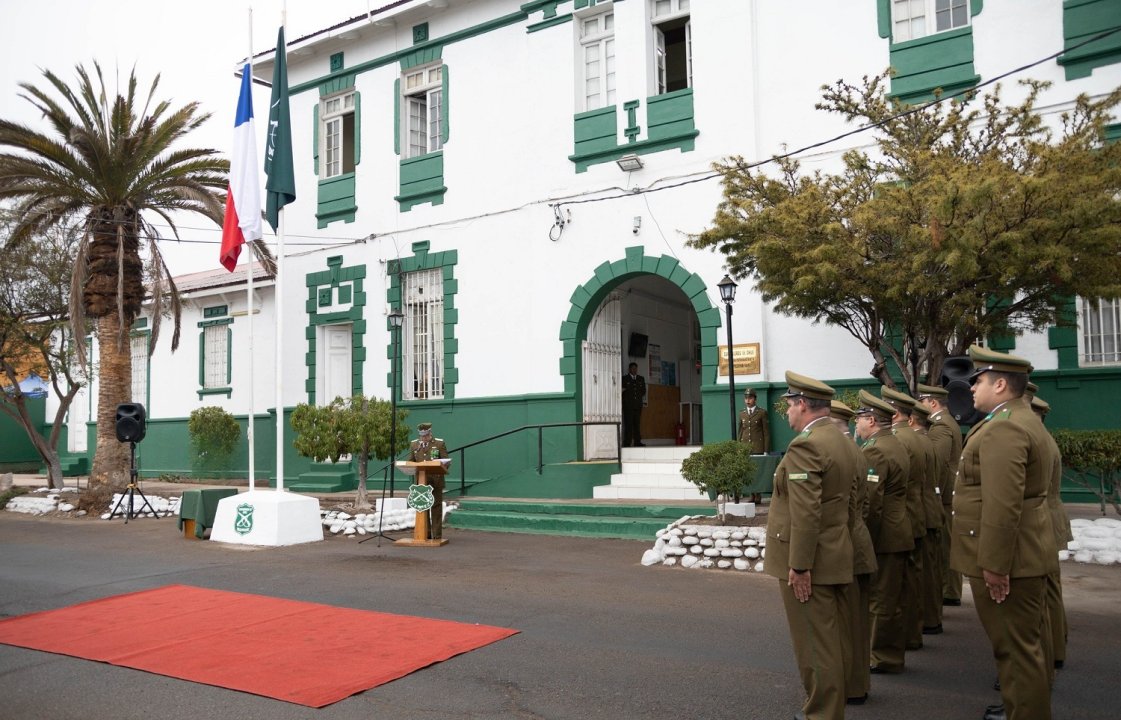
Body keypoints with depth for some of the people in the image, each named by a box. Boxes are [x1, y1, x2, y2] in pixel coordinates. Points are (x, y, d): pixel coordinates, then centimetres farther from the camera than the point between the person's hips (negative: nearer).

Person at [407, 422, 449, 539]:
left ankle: (437, 535, 5)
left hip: (436, 480, -3)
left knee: (436, 507, 0)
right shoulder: (413, 444, 10)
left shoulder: (439, 443, 1)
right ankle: (426, 533, 14)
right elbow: (410, 462, 13)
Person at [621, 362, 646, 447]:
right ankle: (627, 443, -9)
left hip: (638, 405, 4)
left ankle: (637, 442, 1)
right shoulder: (624, 378, 7)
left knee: (637, 424, 0)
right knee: (628, 424, -8)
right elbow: (622, 390, 3)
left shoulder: (641, 379, 19)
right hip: (628, 405, -3)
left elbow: (643, 391, 16)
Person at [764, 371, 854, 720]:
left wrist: (799, 566, -21)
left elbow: (806, 513, -24)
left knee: (815, 645, -1)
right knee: (828, 641, 19)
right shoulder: (839, 441, 12)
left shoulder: (805, 445, -19)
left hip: (807, 562, -10)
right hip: (832, 556, 10)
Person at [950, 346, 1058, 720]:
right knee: (1026, 641, 22)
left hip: (1006, 559, -11)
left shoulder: (1003, 428, -21)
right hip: (1025, 555, 11)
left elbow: (1002, 506, -28)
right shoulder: (1023, 421, 14)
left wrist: (993, 565, -24)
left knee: (1017, 646, 0)